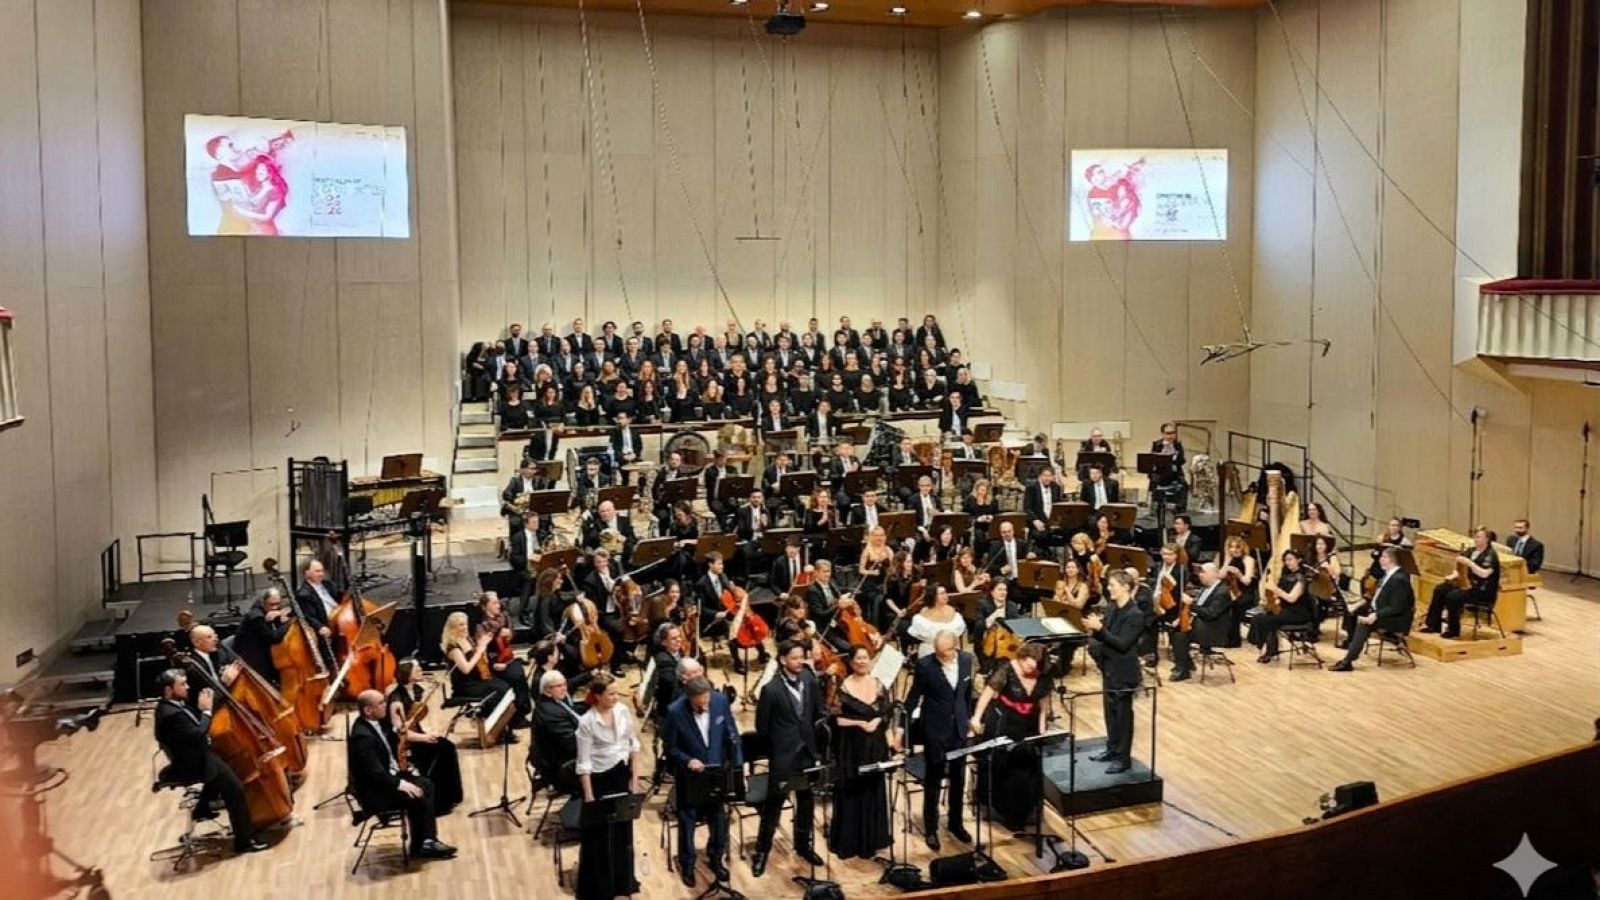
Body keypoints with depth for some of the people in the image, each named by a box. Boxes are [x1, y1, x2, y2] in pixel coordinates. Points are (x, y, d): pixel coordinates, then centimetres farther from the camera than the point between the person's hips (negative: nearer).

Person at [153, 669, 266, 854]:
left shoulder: (173, 704, 3)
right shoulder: (170, 714, -29)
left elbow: (195, 727, 12)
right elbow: (198, 735, -31)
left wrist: (202, 708, -3)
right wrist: (207, 710, -20)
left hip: (194, 756, 11)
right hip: (191, 764, -11)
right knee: (235, 788, -14)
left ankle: (202, 808, 38)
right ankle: (244, 840, -7)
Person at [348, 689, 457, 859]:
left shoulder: (375, 722, 1)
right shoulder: (362, 736, -29)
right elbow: (375, 773, -30)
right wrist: (400, 784, -26)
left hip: (386, 776, 10)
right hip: (373, 790, -10)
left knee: (426, 785, 5)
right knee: (416, 798, -18)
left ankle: (428, 840, 6)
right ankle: (419, 847, 2)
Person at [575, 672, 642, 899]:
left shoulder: (623, 711, -6)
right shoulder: (587, 722, -19)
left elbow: (634, 746, 4)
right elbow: (584, 763, -16)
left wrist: (635, 779, 2)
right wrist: (589, 796, -16)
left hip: (622, 776, 5)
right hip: (600, 780, -5)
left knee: (623, 829, 18)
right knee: (599, 835, 7)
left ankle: (622, 881, 36)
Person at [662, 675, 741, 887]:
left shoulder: (721, 701, -16)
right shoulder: (675, 712, -24)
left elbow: (732, 735, -3)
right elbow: (670, 748, -13)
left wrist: (738, 765, -3)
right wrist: (688, 761, -28)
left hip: (717, 772, 3)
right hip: (689, 776, -3)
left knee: (720, 819, 17)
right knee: (687, 822, 14)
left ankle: (716, 859, 40)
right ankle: (687, 865, 35)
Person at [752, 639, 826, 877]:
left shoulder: (809, 680, -2)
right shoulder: (771, 689, -17)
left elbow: (818, 713, 9)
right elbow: (762, 727, -7)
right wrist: (779, 743, 2)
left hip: (808, 752, 5)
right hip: (783, 755, -5)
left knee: (807, 802, 17)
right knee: (774, 803, 3)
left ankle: (803, 845, 35)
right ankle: (762, 851, 16)